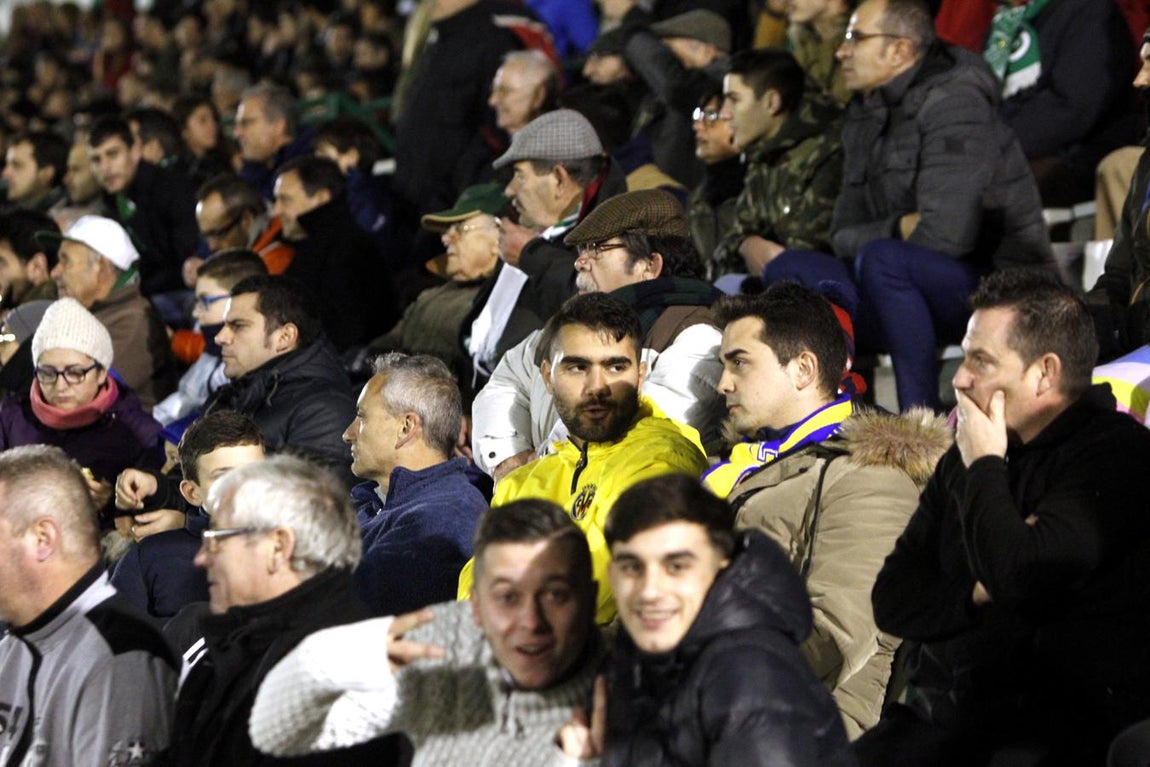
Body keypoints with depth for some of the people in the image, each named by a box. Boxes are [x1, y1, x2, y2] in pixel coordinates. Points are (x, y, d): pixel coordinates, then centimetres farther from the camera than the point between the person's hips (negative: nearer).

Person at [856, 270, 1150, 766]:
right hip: (941, 715, 6)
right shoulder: (963, 456, 17)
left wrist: (985, 466, -6)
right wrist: (980, 593, -4)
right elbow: (892, 601, 14)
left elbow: (1020, 579, -20)